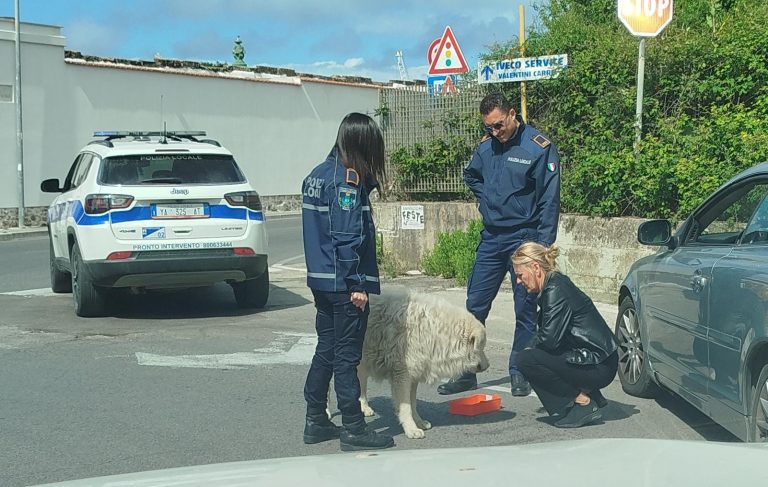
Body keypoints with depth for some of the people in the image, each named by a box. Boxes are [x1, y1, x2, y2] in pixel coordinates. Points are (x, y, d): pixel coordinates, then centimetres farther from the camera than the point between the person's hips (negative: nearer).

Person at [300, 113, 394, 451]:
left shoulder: (316, 175, 12)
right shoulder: (348, 180, -16)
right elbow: (348, 237, -21)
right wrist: (357, 284, -17)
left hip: (320, 280, 9)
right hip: (345, 284, -9)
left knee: (325, 350, 16)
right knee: (346, 356, -2)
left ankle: (315, 422, 23)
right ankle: (353, 429, 6)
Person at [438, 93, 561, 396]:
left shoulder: (539, 147, -12)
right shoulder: (486, 147, 5)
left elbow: (549, 201, -13)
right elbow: (471, 176, 28)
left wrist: (543, 247, -17)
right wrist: (488, 200, 11)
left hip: (524, 238, -5)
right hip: (491, 237, 5)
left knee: (525, 309, 4)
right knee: (475, 304, 6)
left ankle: (519, 373, 14)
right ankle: (466, 372, 13)